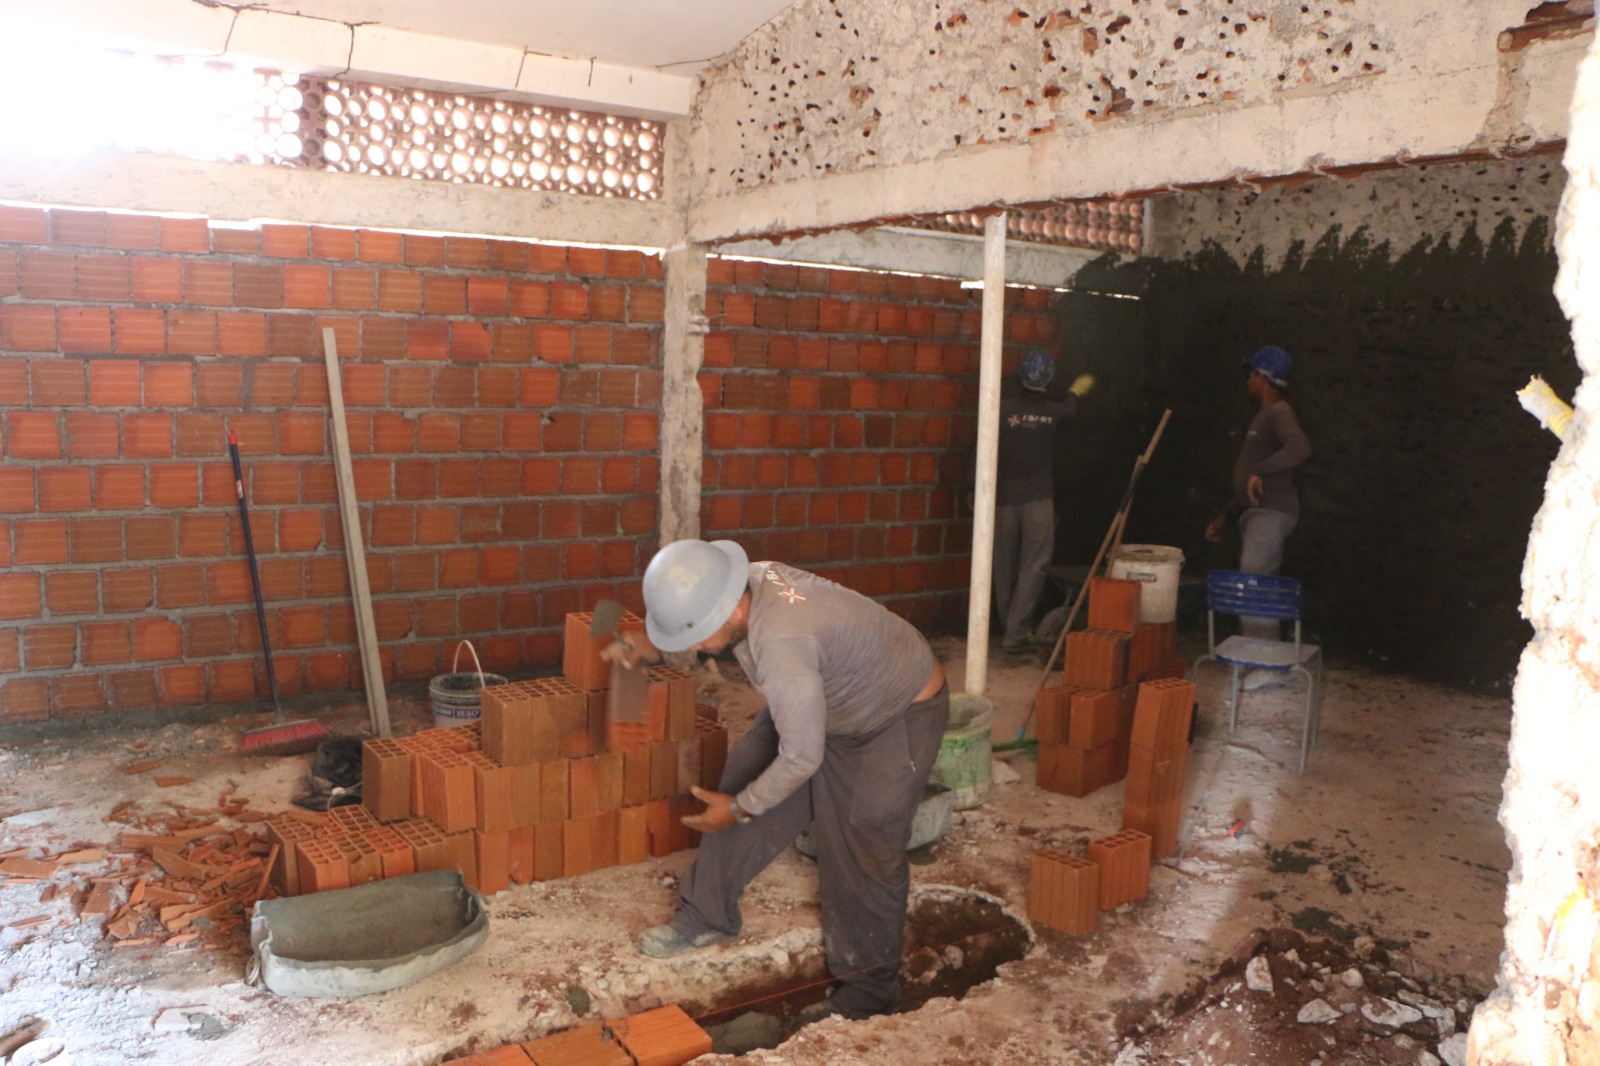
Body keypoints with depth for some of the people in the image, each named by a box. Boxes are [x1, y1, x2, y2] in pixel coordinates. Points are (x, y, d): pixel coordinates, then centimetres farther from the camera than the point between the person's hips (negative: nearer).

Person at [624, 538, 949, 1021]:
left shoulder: (780, 646, -42)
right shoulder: (748, 580, -18)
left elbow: (802, 758, -30)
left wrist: (739, 808, -16)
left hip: (899, 718, -9)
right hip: (831, 700, 9)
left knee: (865, 854, -3)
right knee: (745, 772, 7)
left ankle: (868, 991, 19)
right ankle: (704, 917, 25)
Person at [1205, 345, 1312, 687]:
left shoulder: (1279, 413, -9)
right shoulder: (1263, 416, 22)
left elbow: (1300, 448, -32)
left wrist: (1260, 470, -37)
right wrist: (1226, 516, 24)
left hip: (1270, 513, -10)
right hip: (1256, 512, 10)